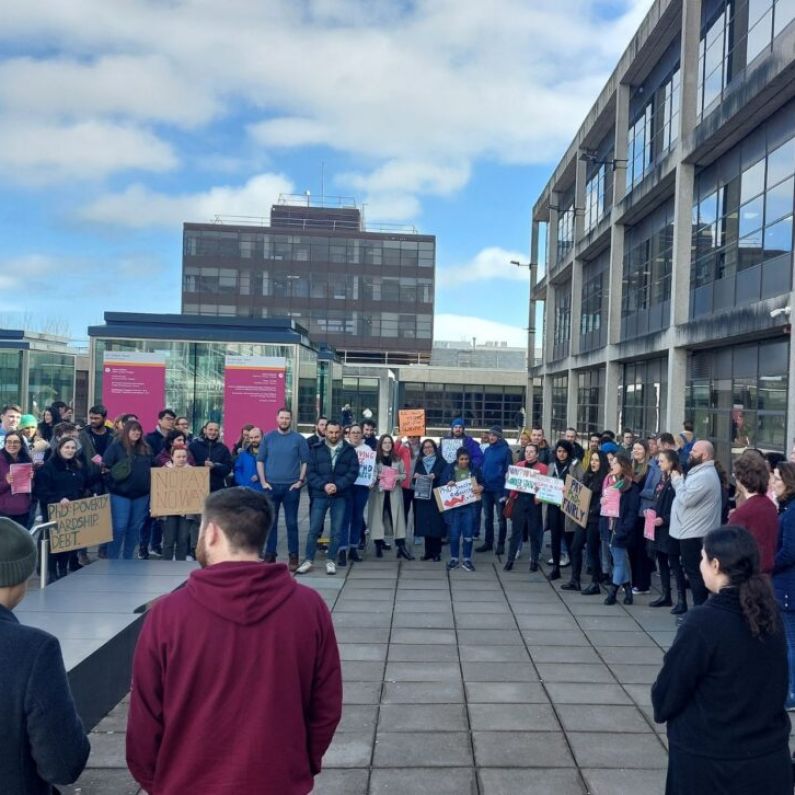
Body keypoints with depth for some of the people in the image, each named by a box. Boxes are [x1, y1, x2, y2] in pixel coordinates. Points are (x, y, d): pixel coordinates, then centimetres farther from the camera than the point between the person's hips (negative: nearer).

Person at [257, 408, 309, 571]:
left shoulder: (299, 439, 1)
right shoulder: (268, 437, 5)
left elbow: (305, 461, 3)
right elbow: (260, 460, 7)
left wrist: (301, 481, -5)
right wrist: (263, 481, -1)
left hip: (291, 487, -1)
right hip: (271, 486, 1)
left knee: (291, 522, 2)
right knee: (270, 522, 7)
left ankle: (293, 557, 9)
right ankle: (270, 555, 16)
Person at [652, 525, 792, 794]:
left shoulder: (703, 621, -25)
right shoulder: (770, 614, -5)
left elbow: (668, 691, -15)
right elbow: (777, 685, 8)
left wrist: (661, 708, 6)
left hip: (710, 763, -5)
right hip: (771, 756, 5)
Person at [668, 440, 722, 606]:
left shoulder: (705, 475, -18)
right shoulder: (700, 472, 17)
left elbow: (686, 499, -23)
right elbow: (687, 496, 20)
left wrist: (677, 480, -10)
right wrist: (680, 481, 5)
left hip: (695, 533, -11)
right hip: (693, 531, 11)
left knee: (695, 573, -5)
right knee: (694, 573, 15)